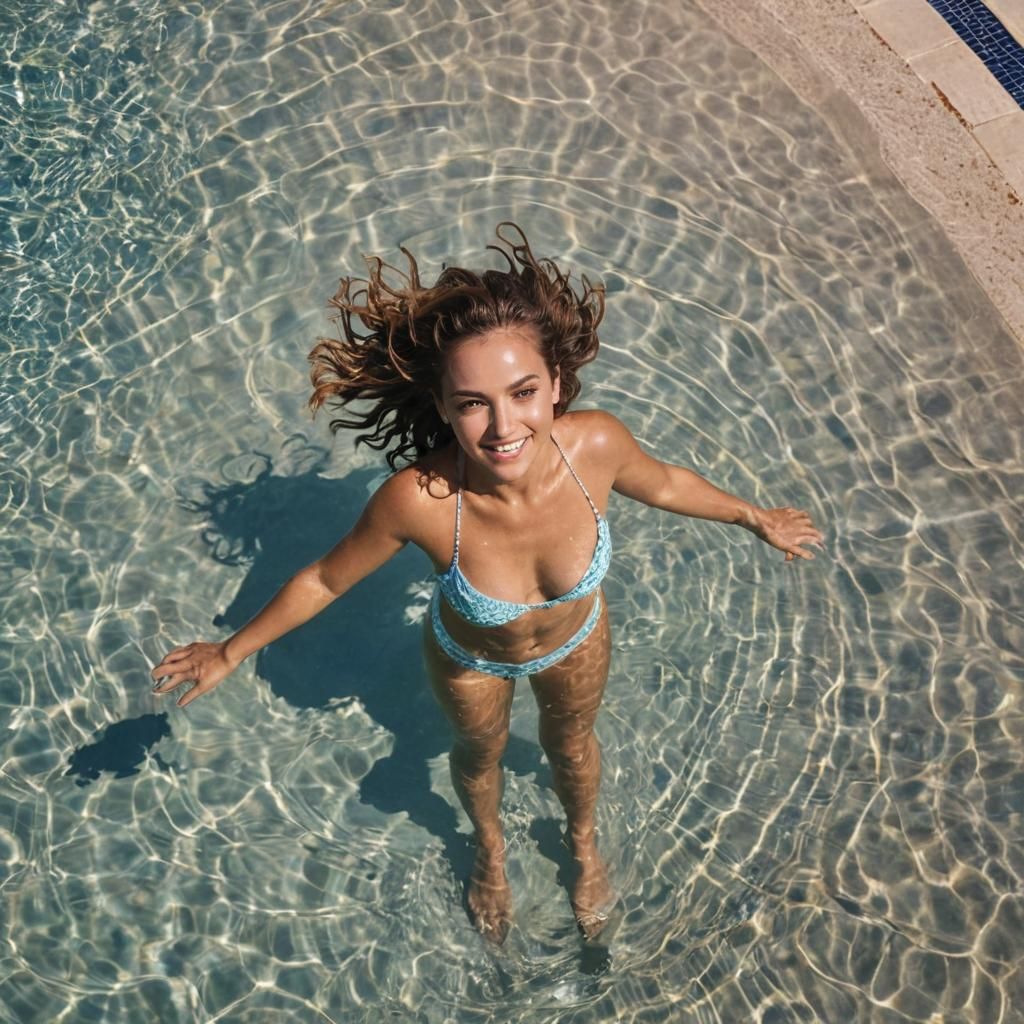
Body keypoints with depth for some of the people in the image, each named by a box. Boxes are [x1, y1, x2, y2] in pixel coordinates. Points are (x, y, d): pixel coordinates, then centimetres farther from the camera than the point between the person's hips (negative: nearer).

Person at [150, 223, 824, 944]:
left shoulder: (596, 444, -37)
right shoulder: (419, 499, -42)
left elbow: (661, 482, -12)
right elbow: (326, 580, -22)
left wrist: (756, 518, 4)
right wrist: (231, 652, -9)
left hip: (575, 642, 1)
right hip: (470, 661, -1)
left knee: (572, 745, 33)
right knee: (479, 754, 32)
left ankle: (584, 843, 70)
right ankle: (490, 848, 70)